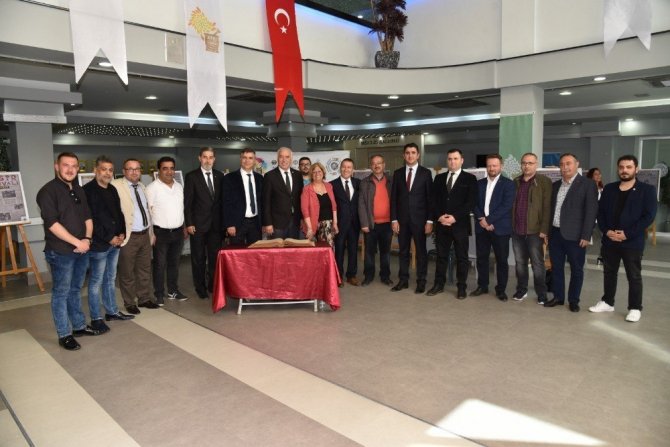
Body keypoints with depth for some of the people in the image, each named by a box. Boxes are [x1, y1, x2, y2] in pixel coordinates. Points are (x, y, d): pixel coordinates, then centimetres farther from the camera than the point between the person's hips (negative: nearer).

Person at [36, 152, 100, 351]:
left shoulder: (78, 190, 12)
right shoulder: (48, 191, -10)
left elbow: (87, 217, 12)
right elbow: (52, 223, -18)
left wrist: (87, 239, -4)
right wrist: (77, 242, -17)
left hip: (81, 250, 7)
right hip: (60, 252, -7)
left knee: (75, 290, 17)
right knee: (61, 293, 3)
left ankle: (79, 326, 28)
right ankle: (64, 335, 12)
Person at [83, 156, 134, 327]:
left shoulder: (112, 190, 13)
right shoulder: (88, 190, -11)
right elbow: (91, 219, -17)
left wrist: (122, 233, 3)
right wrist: (109, 238, -15)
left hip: (115, 243, 8)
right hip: (98, 244, -8)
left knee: (110, 279, 17)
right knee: (96, 282, 2)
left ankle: (112, 311, 28)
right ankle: (96, 318, 11)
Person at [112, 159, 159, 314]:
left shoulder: (142, 186, 12)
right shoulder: (116, 186, -11)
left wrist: (152, 232, 18)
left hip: (145, 235, 7)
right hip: (128, 237, -7)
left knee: (145, 269, 16)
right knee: (127, 272, 7)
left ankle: (144, 299, 30)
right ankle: (129, 303, 21)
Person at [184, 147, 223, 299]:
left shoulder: (219, 176, 7)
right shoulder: (192, 176, -3)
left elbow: (222, 199, 10)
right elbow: (187, 202, -5)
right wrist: (189, 223, -10)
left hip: (216, 224, 3)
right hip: (198, 224, -3)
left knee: (215, 256, 7)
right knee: (199, 258, 6)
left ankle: (213, 285, 20)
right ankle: (200, 287, 18)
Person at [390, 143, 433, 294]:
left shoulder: (425, 173, 0)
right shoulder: (398, 173, 7)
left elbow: (430, 198, -2)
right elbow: (393, 198, 5)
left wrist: (429, 220, -8)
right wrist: (394, 219, -2)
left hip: (419, 219, -2)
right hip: (402, 219, 2)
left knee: (421, 251, 5)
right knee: (403, 251, 9)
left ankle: (421, 281, 14)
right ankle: (403, 280, 18)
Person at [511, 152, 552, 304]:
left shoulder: (544, 182, -4)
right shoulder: (516, 182, 11)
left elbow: (547, 207, -9)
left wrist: (544, 230, -14)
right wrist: (510, 225, 6)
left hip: (535, 231, -4)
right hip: (517, 230, 4)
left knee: (537, 264, 3)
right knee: (519, 262, 13)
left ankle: (542, 294, 15)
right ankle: (521, 290, 26)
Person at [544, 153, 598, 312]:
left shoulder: (587, 185, -5)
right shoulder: (555, 185, 12)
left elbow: (591, 212, -10)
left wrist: (585, 236, -15)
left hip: (574, 235, -5)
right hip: (555, 233, 5)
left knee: (576, 269, 7)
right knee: (556, 267, 12)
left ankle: (573, 300, 20)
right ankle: (558, 297, 24)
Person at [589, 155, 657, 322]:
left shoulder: (647, 190, -3)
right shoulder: (609, 189, 9)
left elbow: (649, 216, -10)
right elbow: (600, 212, 8)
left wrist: (627, 234, -16)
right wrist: (606, 231, -7)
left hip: (633, 242, -4)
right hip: (609, 240, 4)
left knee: (634, 276, 5)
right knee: (609, 273, 14)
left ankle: (635, 308, 17)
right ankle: (607, 302, 28)